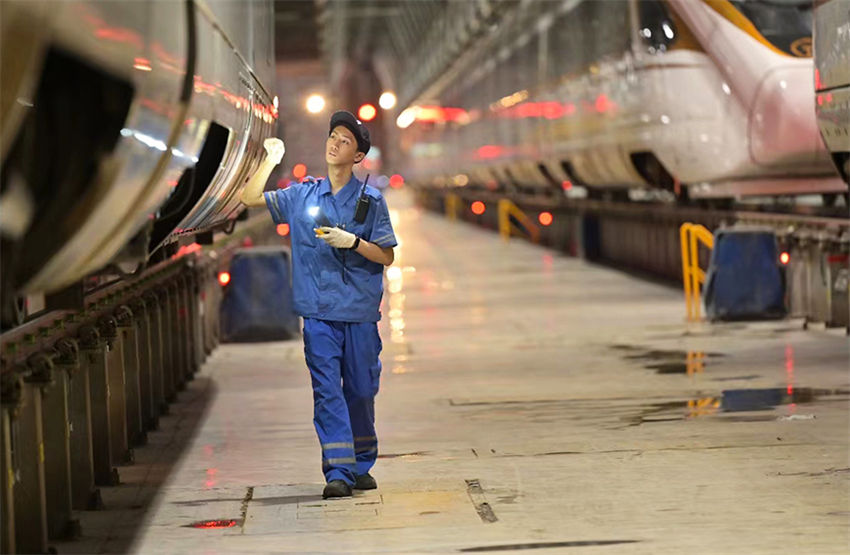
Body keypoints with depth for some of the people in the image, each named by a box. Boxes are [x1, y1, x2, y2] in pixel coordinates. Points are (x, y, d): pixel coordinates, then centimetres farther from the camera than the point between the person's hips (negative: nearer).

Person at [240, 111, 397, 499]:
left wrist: (352, 241, -14)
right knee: (327, 390, -7)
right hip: (319, 310, 1)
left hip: (361, 310, 0)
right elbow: (250, 198, 8)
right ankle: (337, 472, -9)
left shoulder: (370, 200, 4)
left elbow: (386, 256, 2)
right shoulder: (302, 196, 9)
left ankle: (361, 467, 22)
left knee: (361, 390, 7)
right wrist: (271, 160, -3)